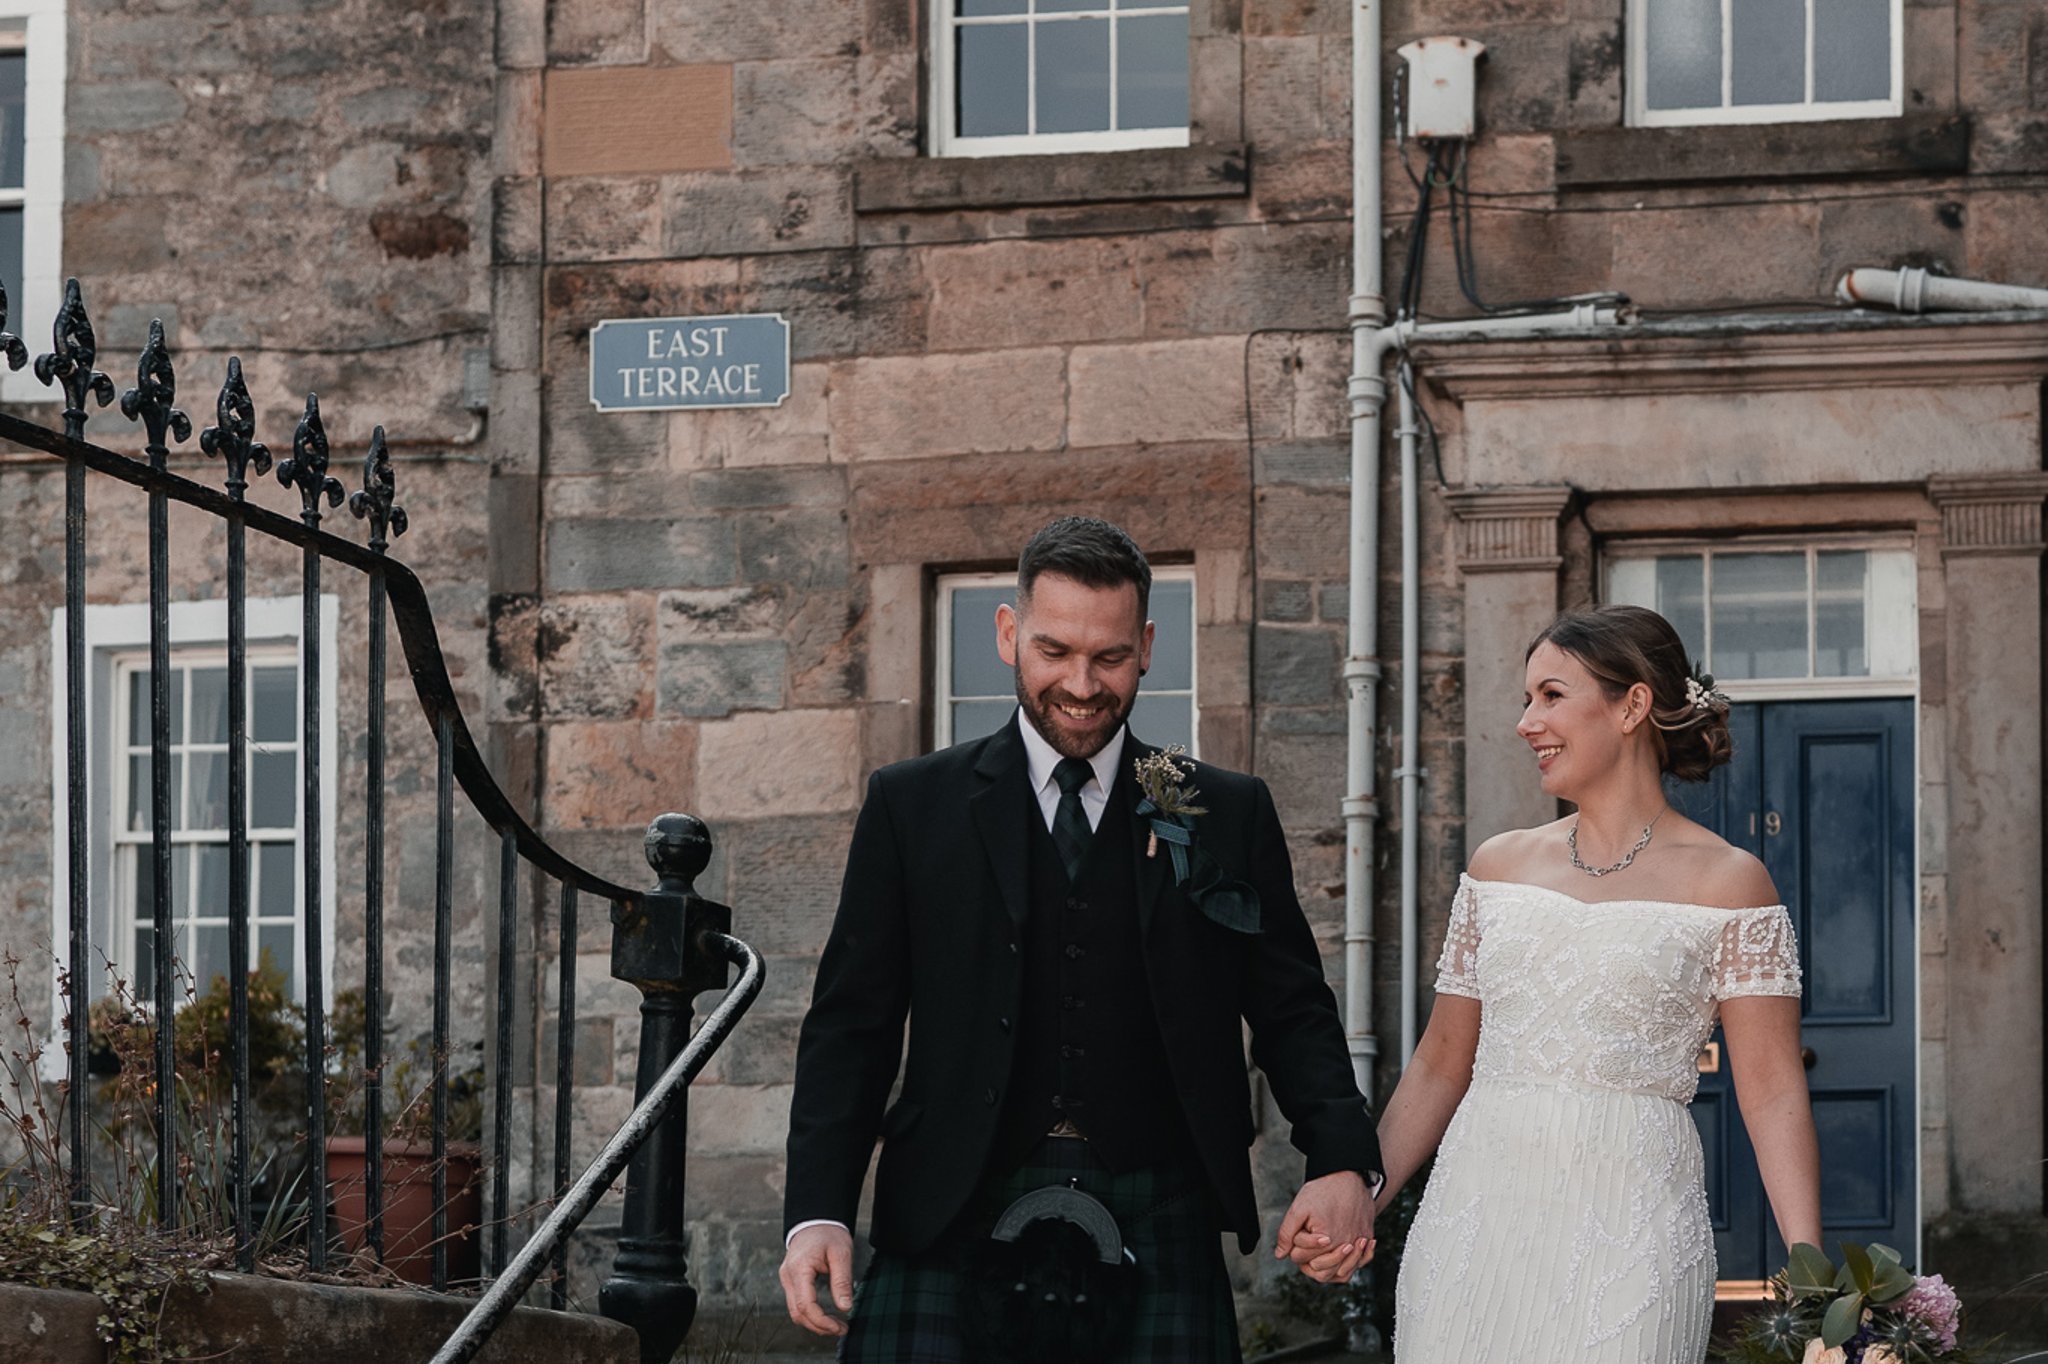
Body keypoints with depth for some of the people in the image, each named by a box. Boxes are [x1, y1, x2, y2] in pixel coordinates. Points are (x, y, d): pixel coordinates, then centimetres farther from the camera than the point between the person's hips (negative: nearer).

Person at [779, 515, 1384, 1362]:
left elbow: (1292, 1013, 12)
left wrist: (1342, 1163, -8)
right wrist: (818, 1213, -7)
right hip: (952, 1233, -1)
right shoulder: (912, 807, 9)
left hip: (1157, 1242, 1)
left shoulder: (1229, 816, 12)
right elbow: (852, 1025, 7)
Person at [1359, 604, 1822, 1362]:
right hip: (1474, 1214, 4)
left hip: (1627, 1230, -4)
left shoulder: (1726, 883, -1)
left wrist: (1807, 1274, -15)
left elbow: (1772, 1092, -6)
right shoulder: (1500, 865, 11)